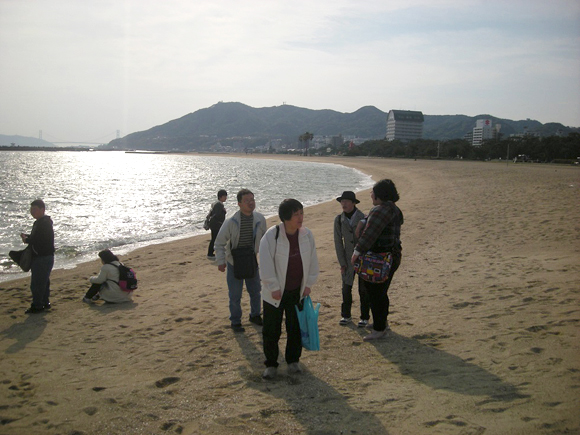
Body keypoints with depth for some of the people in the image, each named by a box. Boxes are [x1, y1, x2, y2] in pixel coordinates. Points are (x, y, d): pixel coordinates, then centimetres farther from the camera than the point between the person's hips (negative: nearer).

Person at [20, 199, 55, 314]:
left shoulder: (44, 223, -19)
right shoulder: (38, 222, 15)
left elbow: (39, 240, -24)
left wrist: (27, 240, -11)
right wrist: (27, 237, 4)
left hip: (43, 258, -11)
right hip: (39, 257, 11)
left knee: (37, 283, -6)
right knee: (43, 281, 18)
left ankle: (37, 306, 0)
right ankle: (45, 303, 27)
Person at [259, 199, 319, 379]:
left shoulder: (307, 235, -3)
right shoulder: (271, 236, -16)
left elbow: (312, 261, 7)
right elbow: (266, 264, -14)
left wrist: (308, 284, 6)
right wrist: (274, 288, -14)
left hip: (297, 292, 4)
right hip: (275, 293, -4)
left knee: (295, 328, 12)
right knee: (271, 330, 4)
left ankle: (293, 361, 29)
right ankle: (271, 364, 19)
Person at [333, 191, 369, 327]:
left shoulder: (363, 219, -11)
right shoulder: (339, 220, -3)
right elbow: (338, 242, 0)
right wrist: (342, 263, -2)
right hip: (348, 259, 2)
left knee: (363, 289, 3)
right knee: (346, 288, 5)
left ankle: (364, 317, 18)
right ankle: (346, 315, 21)